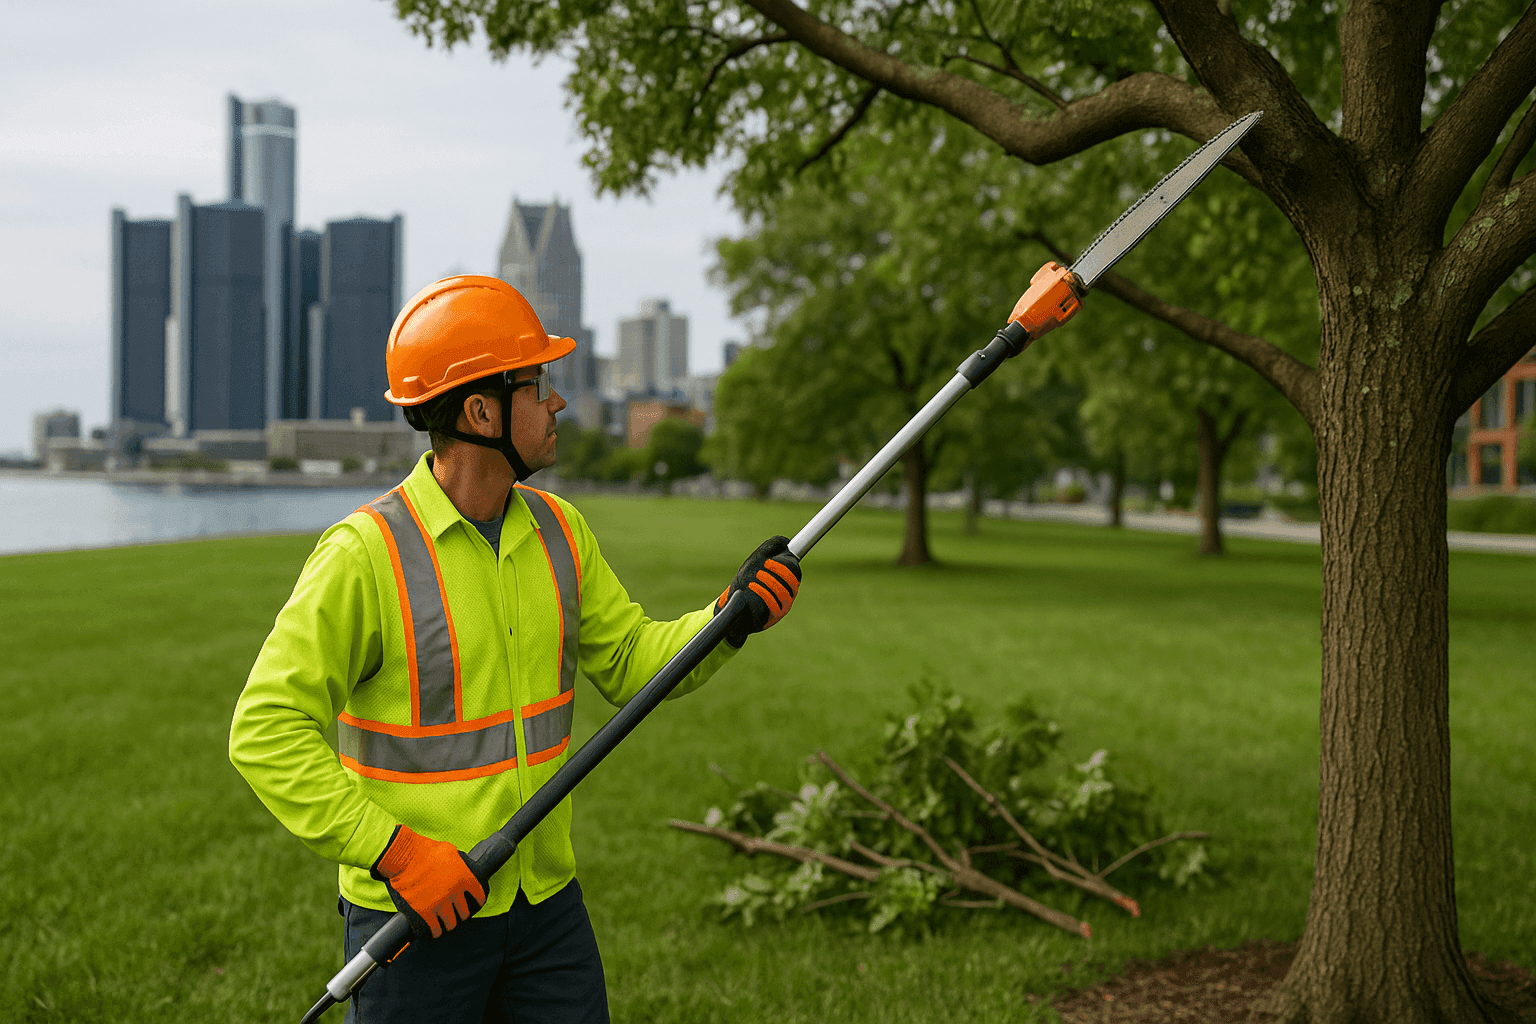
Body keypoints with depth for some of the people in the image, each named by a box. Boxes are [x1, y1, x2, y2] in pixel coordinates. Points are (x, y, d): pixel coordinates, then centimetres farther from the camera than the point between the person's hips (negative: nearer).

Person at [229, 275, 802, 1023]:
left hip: (546, 900, 6)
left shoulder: (558, 532, 3)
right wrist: (393, 852, -23)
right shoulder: (365, 555, -18)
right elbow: (266, 731, -18)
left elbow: (629, 661, 10)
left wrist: (728, 619, -8)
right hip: (414, 917, -5)